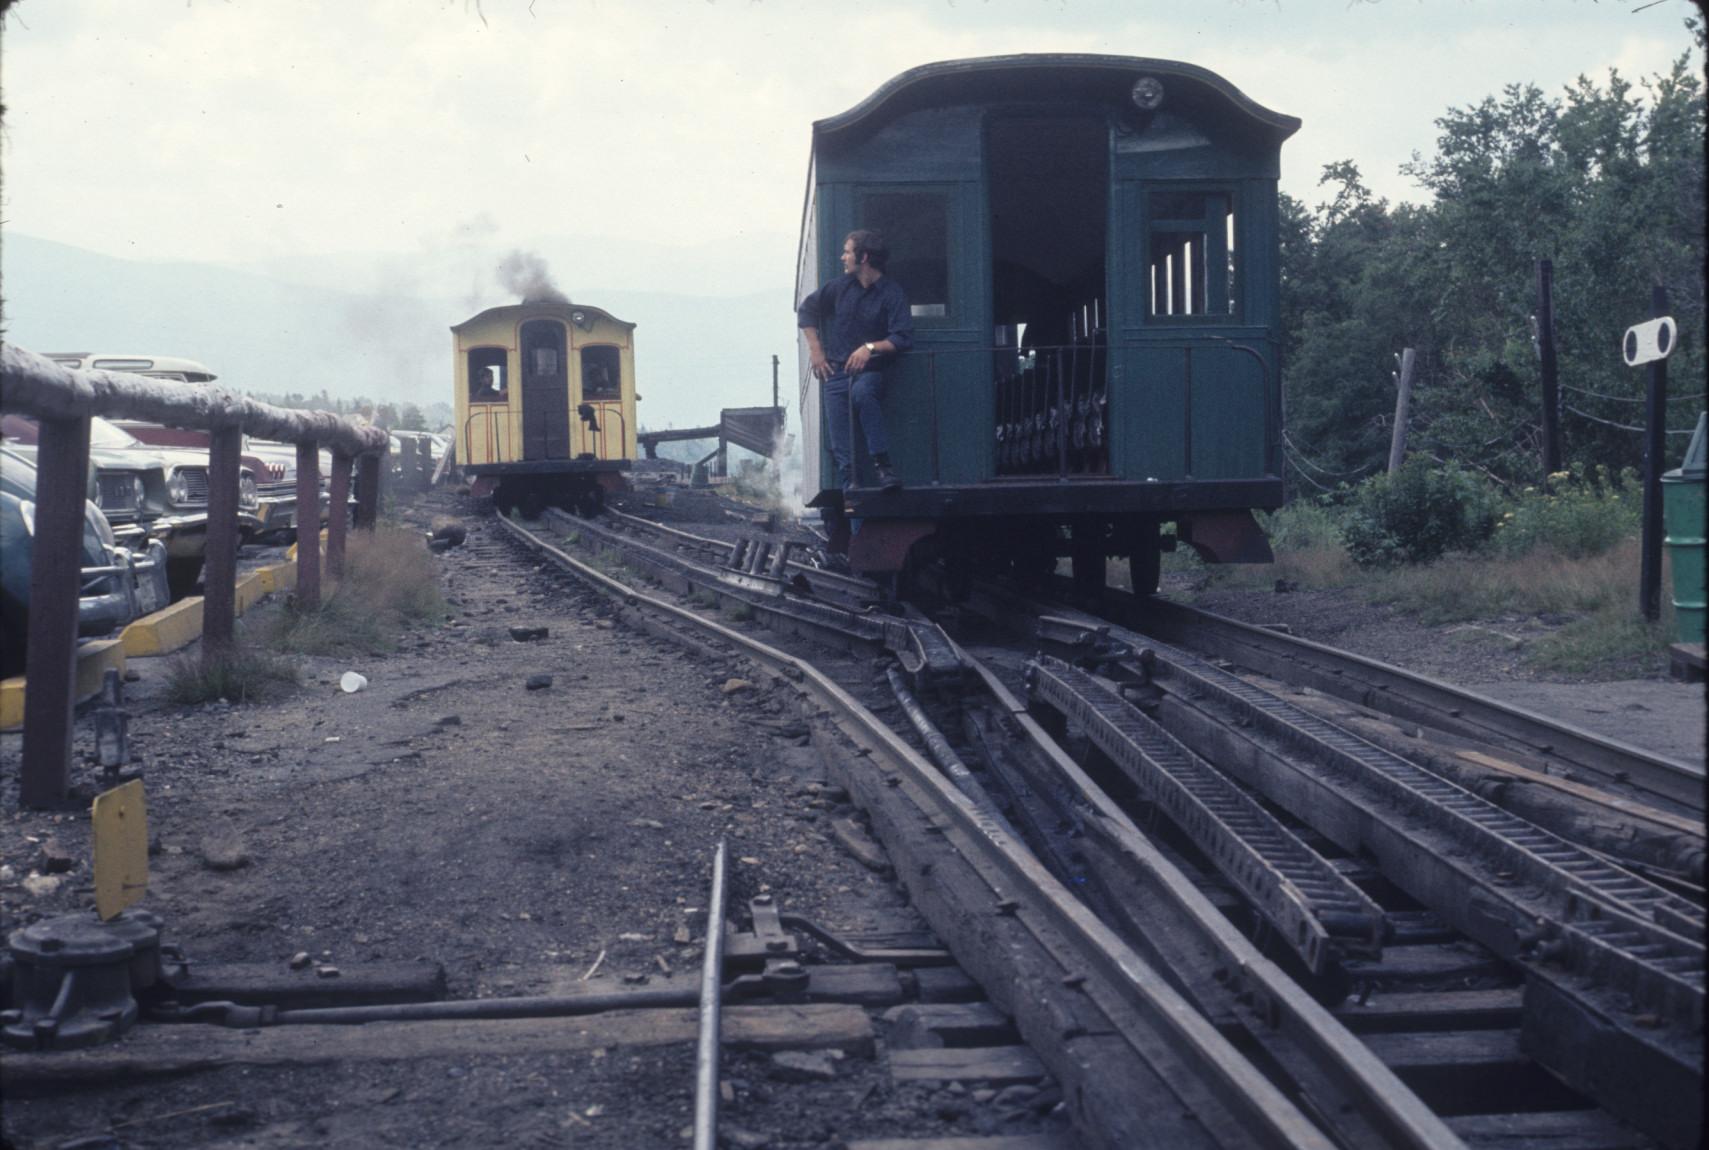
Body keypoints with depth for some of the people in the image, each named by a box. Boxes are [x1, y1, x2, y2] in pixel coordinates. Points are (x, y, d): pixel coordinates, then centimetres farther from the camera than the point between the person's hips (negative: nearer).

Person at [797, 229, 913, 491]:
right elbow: (806, 309, 22)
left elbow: (903, 338, -9)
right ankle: (850, 484, -26)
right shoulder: (841, 286, 9)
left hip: (870, 370, -3)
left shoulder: (892, 293, -2)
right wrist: (815, 350, 12)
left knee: (862, 391, -38)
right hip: (837, 371, 4)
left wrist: (871, 348, -23)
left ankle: (882, 465, -37)